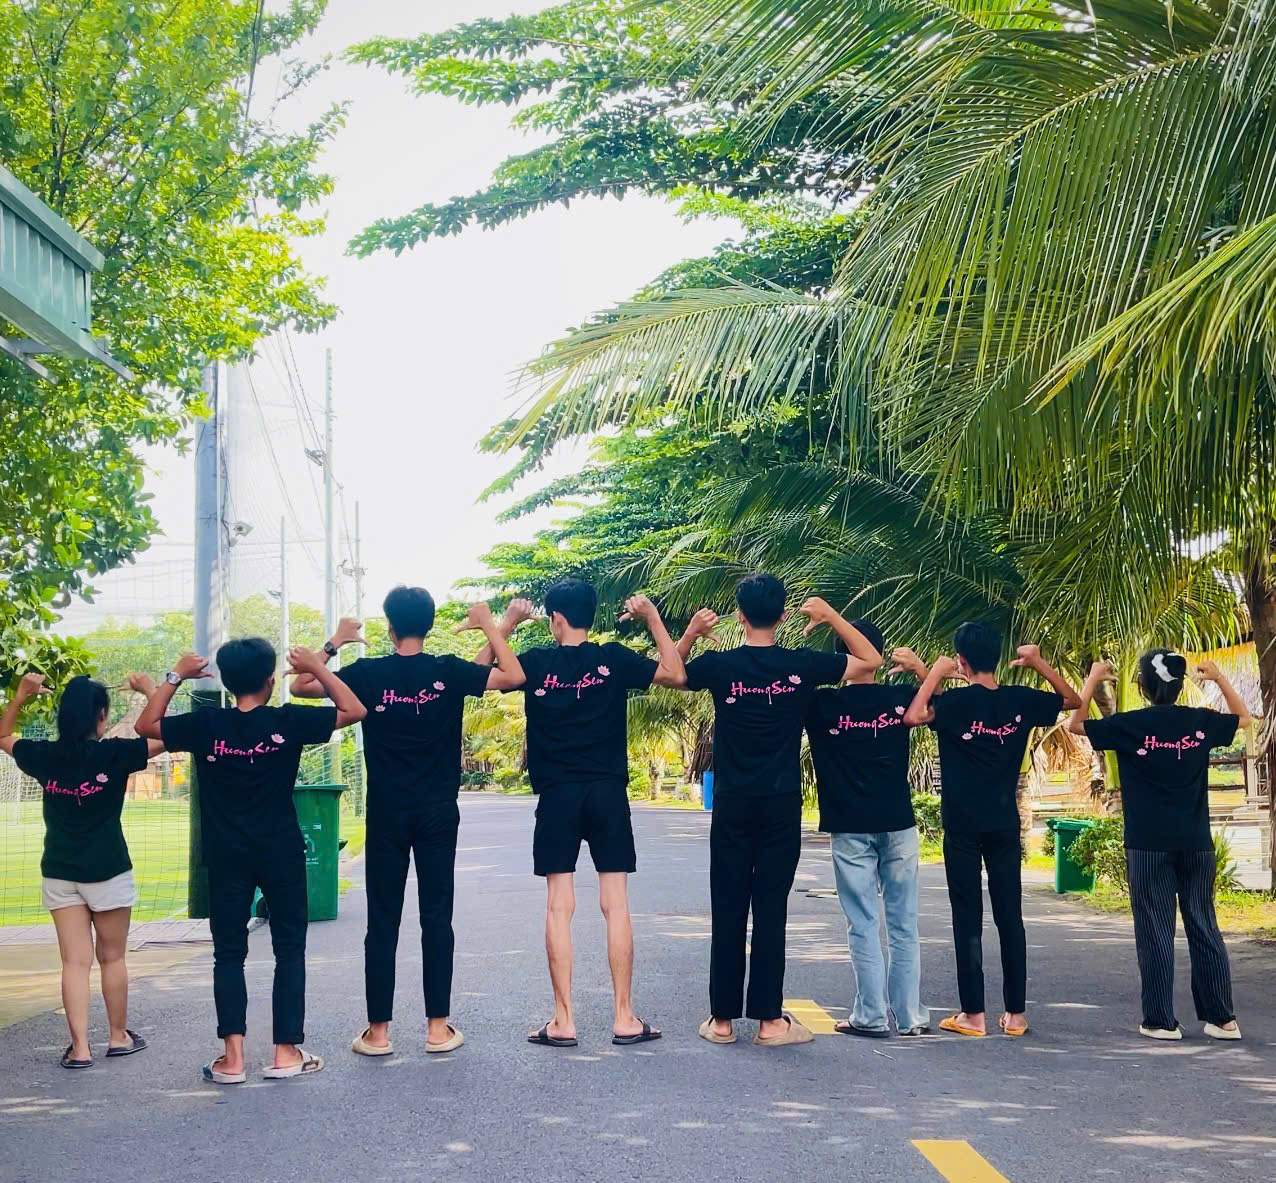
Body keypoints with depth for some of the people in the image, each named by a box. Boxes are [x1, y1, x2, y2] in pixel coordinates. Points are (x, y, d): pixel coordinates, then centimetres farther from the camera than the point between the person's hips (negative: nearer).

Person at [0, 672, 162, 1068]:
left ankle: (80, 1047, -3)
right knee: (112, 958, 12)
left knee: (75, 962, 2)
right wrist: (150, 690, -1)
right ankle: (119, 1036, 24)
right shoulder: (114, 754, -12)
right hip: (108, 872, -3)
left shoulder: (44, 756, -1)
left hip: (59, 873, 3)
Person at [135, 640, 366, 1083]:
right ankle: (286, 1051, 8)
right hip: (281, 854, -1)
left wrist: (176, 676, 9)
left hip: (227, 858, 1)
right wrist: (317, 667, 3)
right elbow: (354, 710, 0)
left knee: (228, 953, 7)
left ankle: (232, 1056, -1)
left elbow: (146, 725, 9)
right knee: (289, 949, 9)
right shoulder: (288, 721, -9)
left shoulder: (206, 725, -6)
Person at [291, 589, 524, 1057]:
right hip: (438, 814, 0)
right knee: (436, 918, 5)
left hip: (386, 815, 0)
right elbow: (513, 676, -2)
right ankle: (438, 1027, 7)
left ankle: (378, 1030, 6)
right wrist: (487, 624, 5)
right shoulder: (448, 671, -5)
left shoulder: (367, 673, -4)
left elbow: (301, 686, 4)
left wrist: (335, 642, 12)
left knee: (383, 921, 4)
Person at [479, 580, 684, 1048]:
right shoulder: (613, 659, -1)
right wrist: (653, 618, 7)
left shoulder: (537, 662, -2)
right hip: (608, 793, 1)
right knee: (616, 905, 3)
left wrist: (506, 625, 11)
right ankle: (624, 1017, 4)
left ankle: (563, 1021, 1)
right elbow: (676, 675, 5)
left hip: (557, 797, -1)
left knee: (559, 907, 2)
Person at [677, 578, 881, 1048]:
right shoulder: (802, 666, -4)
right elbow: (871, 659, 10)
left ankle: (723, 1018, 9)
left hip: (732, 805, 1)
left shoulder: (720, 665, -5)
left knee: (728, 909, 5)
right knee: (771, 908, 2)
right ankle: (769, 1019, 4)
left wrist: (691, 634, 11)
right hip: (782, 804, 0)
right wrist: (831, 616, 11)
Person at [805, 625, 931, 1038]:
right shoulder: (900, 698, 1)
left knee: (862, 923, 2)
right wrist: (920, 669, 15)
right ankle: (910, 1014, 12)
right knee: (903, 923, 8)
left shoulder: (822, 705, -6)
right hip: (898, 824, 2)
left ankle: (872, 1016, 3)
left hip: (850, 828, -2)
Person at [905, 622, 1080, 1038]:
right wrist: (1040, 664, 7)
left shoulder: (957, 701, -11)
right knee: (1010, 917, 8)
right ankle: (1015, 1012, 11)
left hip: (963, 825, -3)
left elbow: (913, 716, -29)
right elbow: (1072, 701, 17)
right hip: (1005, 824, 4)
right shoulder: (1021, 700, 1)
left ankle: (973, 1014, 2)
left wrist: (936, 672, -16)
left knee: (968, 920, 1)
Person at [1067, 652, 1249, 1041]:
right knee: (1204, 928, 9)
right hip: (1196, 843, 3)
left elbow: (1075, 724, 4)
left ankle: (1161, 1020, 3)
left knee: (1155, 931, 2)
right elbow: (1243, 717, 22)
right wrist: (1219, 677, 20)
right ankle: (1222, 1018, 12)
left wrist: (1093, 680, 8)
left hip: (1149, 844, -3)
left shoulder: (1130, 725, -7)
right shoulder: (1201, 721, 1)